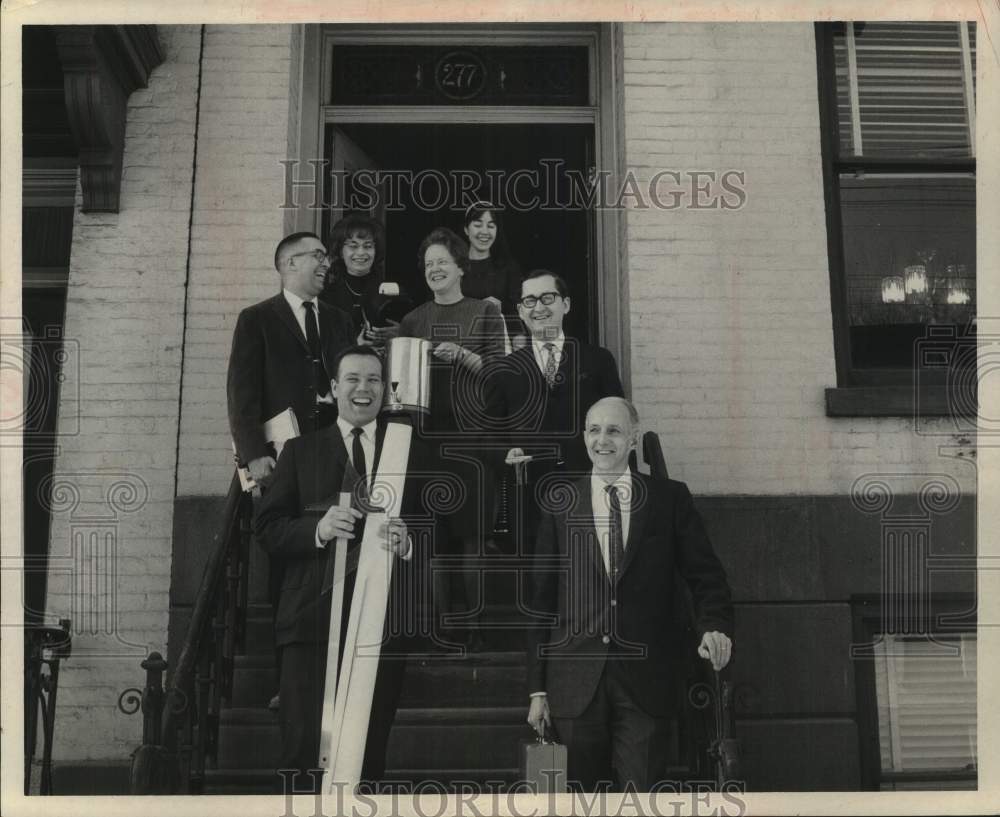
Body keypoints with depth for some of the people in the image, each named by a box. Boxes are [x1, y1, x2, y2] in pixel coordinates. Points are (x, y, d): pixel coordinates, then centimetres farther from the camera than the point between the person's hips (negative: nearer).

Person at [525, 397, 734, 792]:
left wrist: (714, 626, -17)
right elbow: (542, 599, 7)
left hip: (644, 684, -1)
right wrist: (538, 688, 5)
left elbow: (705, 575, 5)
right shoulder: (560, 506, 7)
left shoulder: (670, 499, 5)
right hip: (576, 683, 1)